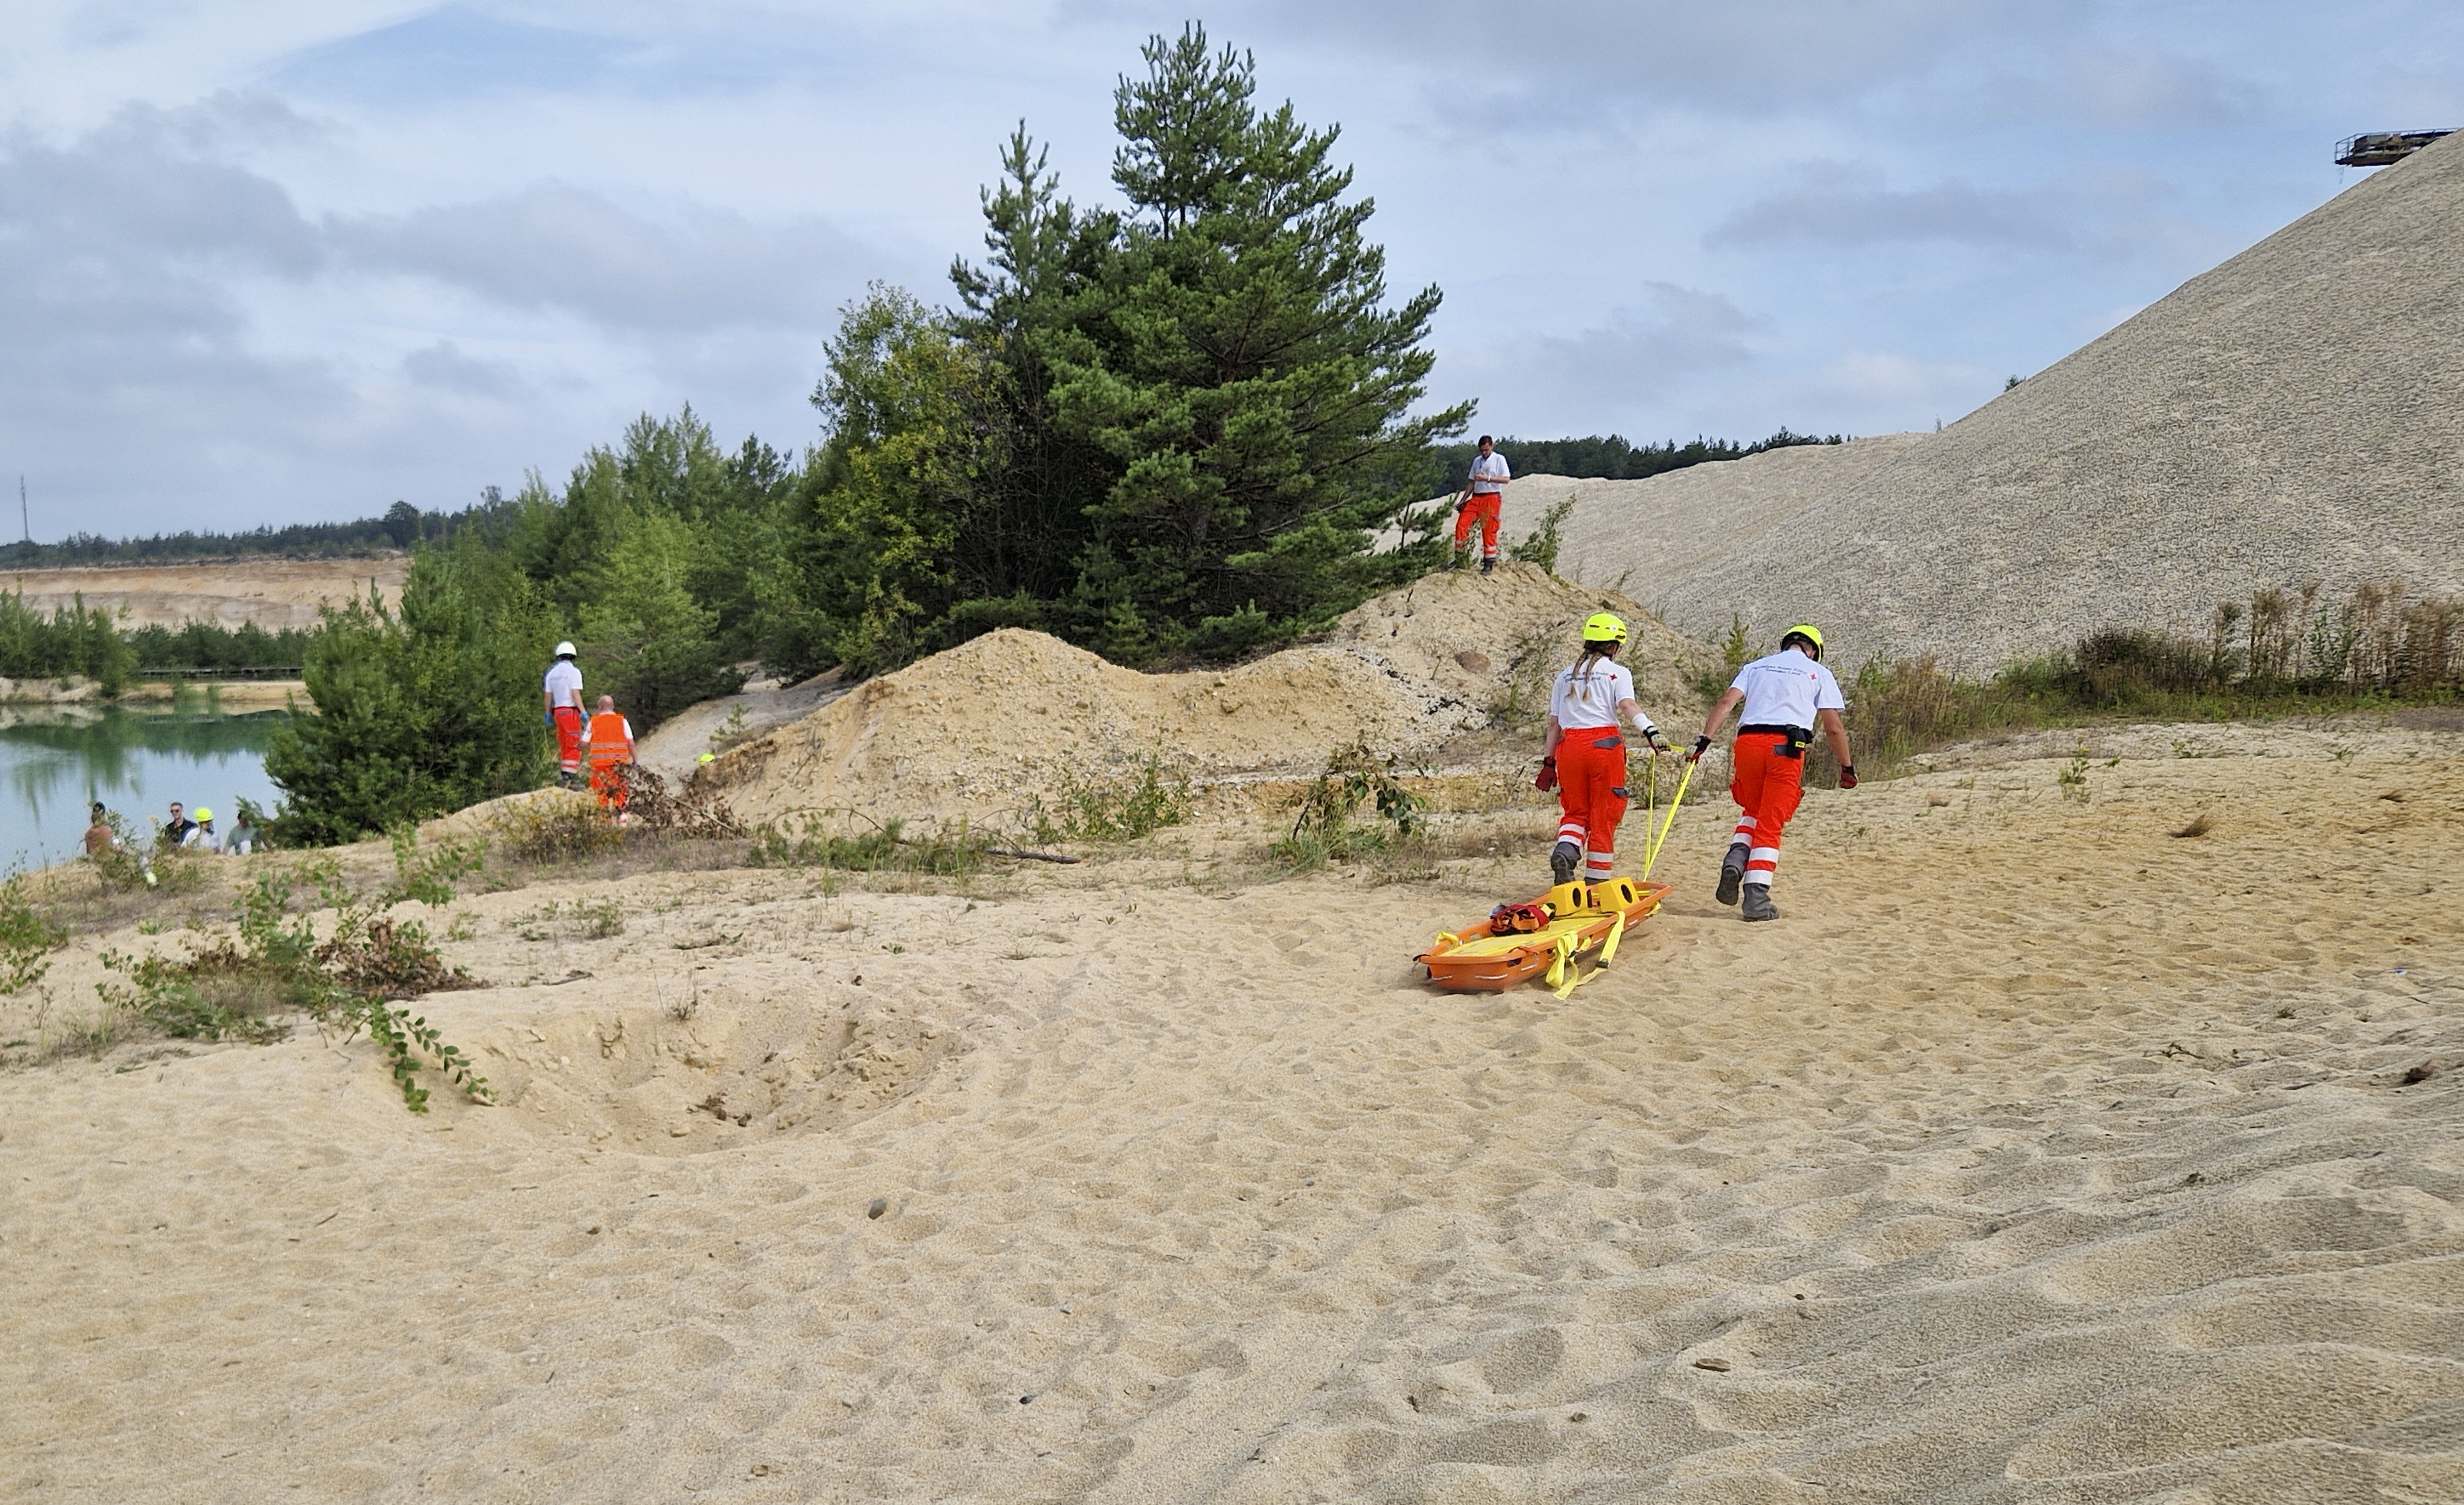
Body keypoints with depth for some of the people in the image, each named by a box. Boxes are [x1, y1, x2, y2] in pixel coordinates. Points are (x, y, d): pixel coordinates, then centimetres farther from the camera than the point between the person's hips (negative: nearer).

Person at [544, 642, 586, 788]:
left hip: (557, 710, 6)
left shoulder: (552, 673, 12)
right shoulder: (573, 671, -7)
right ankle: (570, 775, -16)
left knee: (563, 745, 12)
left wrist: (548, 714, 20)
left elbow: (548, 695, 13)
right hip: (570, 710, -6)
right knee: (574, 745, -7)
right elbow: (575, 693, -15)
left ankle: (563, 776, 12)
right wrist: (583, 712, -14)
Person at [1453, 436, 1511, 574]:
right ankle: (1458, 558, -1)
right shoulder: (1477, 461, 18)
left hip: (1491, 498, -5)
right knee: (1461, 524, -8)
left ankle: (1489, 563, 1)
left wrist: (1488, 478, -20)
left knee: (1488, 530, -6)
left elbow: (1506, 479, -9)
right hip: (1476, 498, 5)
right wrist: (1463, 501, 16)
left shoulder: (1499, 459, 1)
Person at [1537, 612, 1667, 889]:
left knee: (1576, 811, 15)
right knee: (1603, 815, 7)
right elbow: (1627, 705, -16)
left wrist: (1548, 760, 19)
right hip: (1604, 745, -3)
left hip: (1570, 744, 4)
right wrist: (1650, 731, -28)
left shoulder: (1565, 675, 17)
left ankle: (1564, 851, -14)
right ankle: (1597, 879, 9)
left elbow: (1554, 723, 15)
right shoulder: (1617, 672, 4)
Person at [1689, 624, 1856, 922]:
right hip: (1786, 748, -3)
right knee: (1770, 824, 2)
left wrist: (1704, 740, 0)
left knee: (1752, 811, 23)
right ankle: (1756, 898, -6)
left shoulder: (1755, 667, 22)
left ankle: (1735, 861, -2)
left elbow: (1726, 702, 6)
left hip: (1747, 742, 3)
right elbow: (1833, 727, 9)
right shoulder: (1818, 673, 15)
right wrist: (1847, 767, 17)